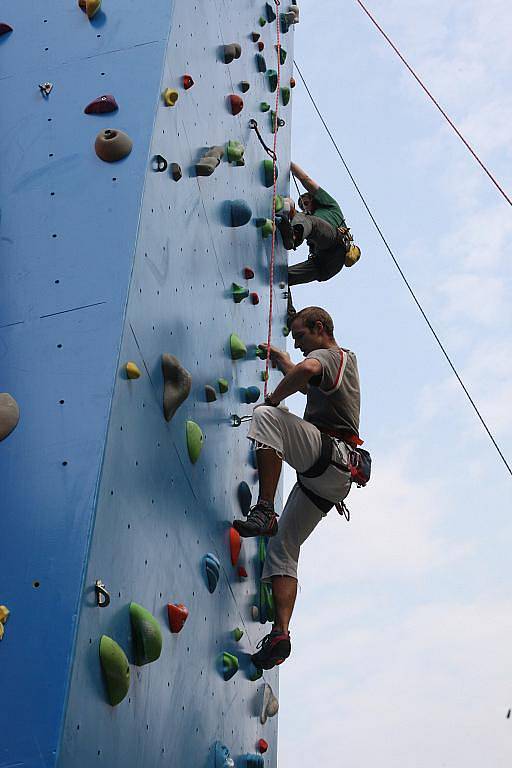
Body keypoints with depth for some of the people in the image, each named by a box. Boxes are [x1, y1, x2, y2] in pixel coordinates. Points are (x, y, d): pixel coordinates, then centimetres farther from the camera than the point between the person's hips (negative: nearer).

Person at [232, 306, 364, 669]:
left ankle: (265, 511, -33)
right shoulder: (345, 361, 31)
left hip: (329, 455, -10)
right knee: (283, 548, 7)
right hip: (333, 478, 10)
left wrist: (273, 399, -14)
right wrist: (280, 359, 57)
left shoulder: (330, 355, 1)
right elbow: (305, 384, 52)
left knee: (266, 416, -27)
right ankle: (280, 633, -1)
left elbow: (305, 370, -26)